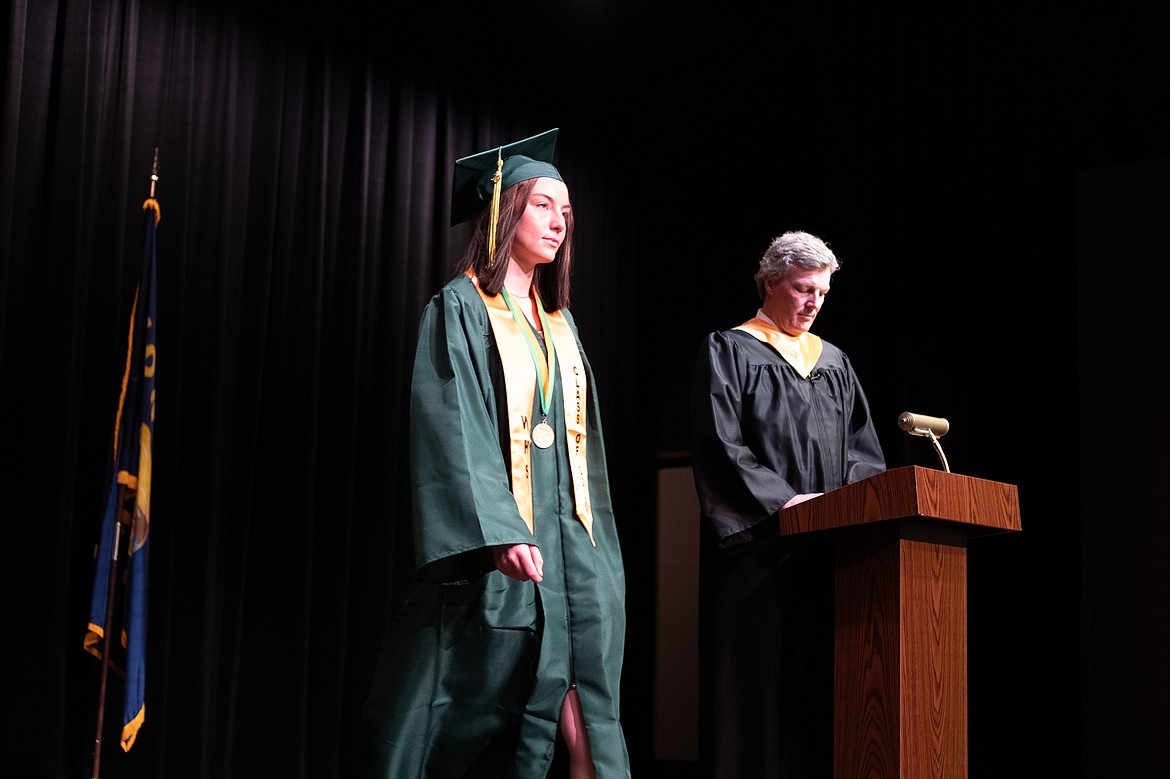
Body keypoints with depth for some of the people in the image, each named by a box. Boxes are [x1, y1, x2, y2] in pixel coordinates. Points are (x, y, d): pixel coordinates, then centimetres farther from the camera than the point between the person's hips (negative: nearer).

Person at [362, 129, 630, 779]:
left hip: (570, 539, 6)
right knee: (482, 712, -5)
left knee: (583, 721, -4)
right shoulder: (460, 307, -1)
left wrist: (598, 547, 12)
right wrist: (501, 530, -23)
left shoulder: (558, 322, 19)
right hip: (494, 540, -6)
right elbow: (452, 427, -12)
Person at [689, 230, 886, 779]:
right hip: (760, 543, -5)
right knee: (760, 678, -6)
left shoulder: (833, 363, 19)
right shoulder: (729, 352, 3)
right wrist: (782, 499, -18)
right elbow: (719, 445, -8)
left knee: (822, 678, 1)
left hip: (831, 541, 5)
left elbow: (861, 448, 17)